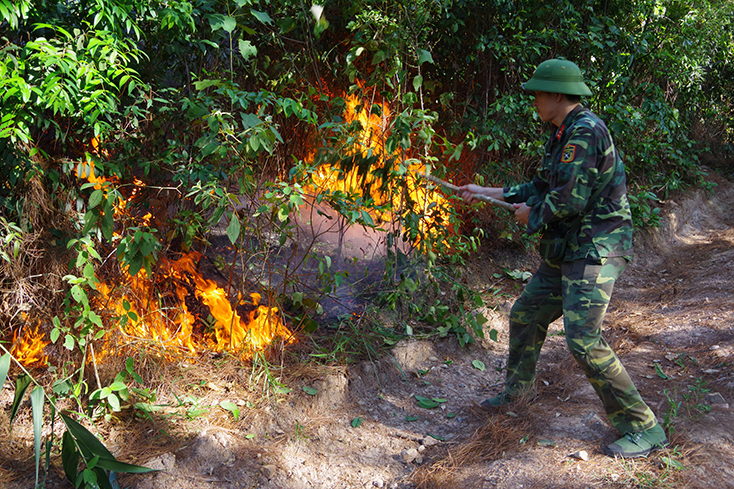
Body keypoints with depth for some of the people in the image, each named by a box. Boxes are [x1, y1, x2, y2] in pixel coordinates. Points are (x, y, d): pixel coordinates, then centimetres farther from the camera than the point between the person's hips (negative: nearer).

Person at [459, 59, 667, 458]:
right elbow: (542, 188, 21)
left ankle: (644, 429, -2)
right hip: (566, 251, 10)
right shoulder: (563, 135, 14)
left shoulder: (585, 132, -18)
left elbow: (569, 199, -25)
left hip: (594, 252, -10)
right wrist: (486, 193, 23)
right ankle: (518, 387, 41)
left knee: (583, 341, -14)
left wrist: (532, 215, -6)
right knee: (525, 315, 18)